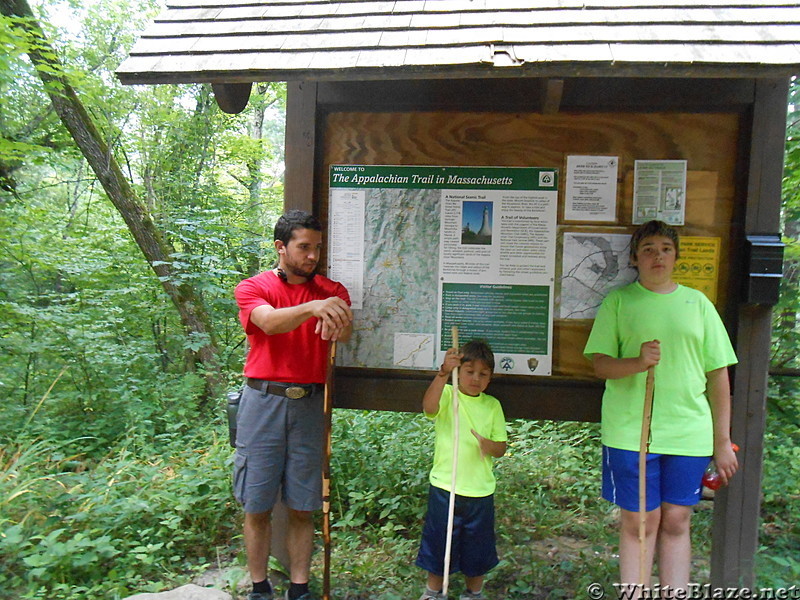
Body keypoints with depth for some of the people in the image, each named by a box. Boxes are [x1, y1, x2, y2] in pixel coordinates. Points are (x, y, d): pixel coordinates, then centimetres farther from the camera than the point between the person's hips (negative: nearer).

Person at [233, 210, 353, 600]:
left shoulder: (331, 291, 7)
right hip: (263, 402, -1)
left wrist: (337, 325, -37)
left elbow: (343, 330, -13)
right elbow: (270, 322, -22)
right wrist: (312, 307, -40)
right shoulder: (252, 288, 0)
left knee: (302, 507, 9)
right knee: (257, 506, 8)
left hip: (309, 405, 2)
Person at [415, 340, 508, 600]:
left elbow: (501, 448, 4)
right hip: (444, 488, -3)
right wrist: (444, 372, -46)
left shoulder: (492, 405, 3)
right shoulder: (447, 395, -9)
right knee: (439, 541, 13)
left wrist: (490, 446, -20)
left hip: (480, 491, 3)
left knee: (477, 546, 18)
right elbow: (429, 407, -32)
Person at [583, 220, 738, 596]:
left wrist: (723, 440, 8)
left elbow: (718, 374, 9)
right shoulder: (619, 301, 3)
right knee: (638, 522, 6)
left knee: (676, 522, 11)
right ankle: (633, 592, 20)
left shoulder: (698, 303, 9)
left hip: (689, 434, 2)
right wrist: (637, 363, -22)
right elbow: (600, 364, -1)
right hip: (631, 432, -2)